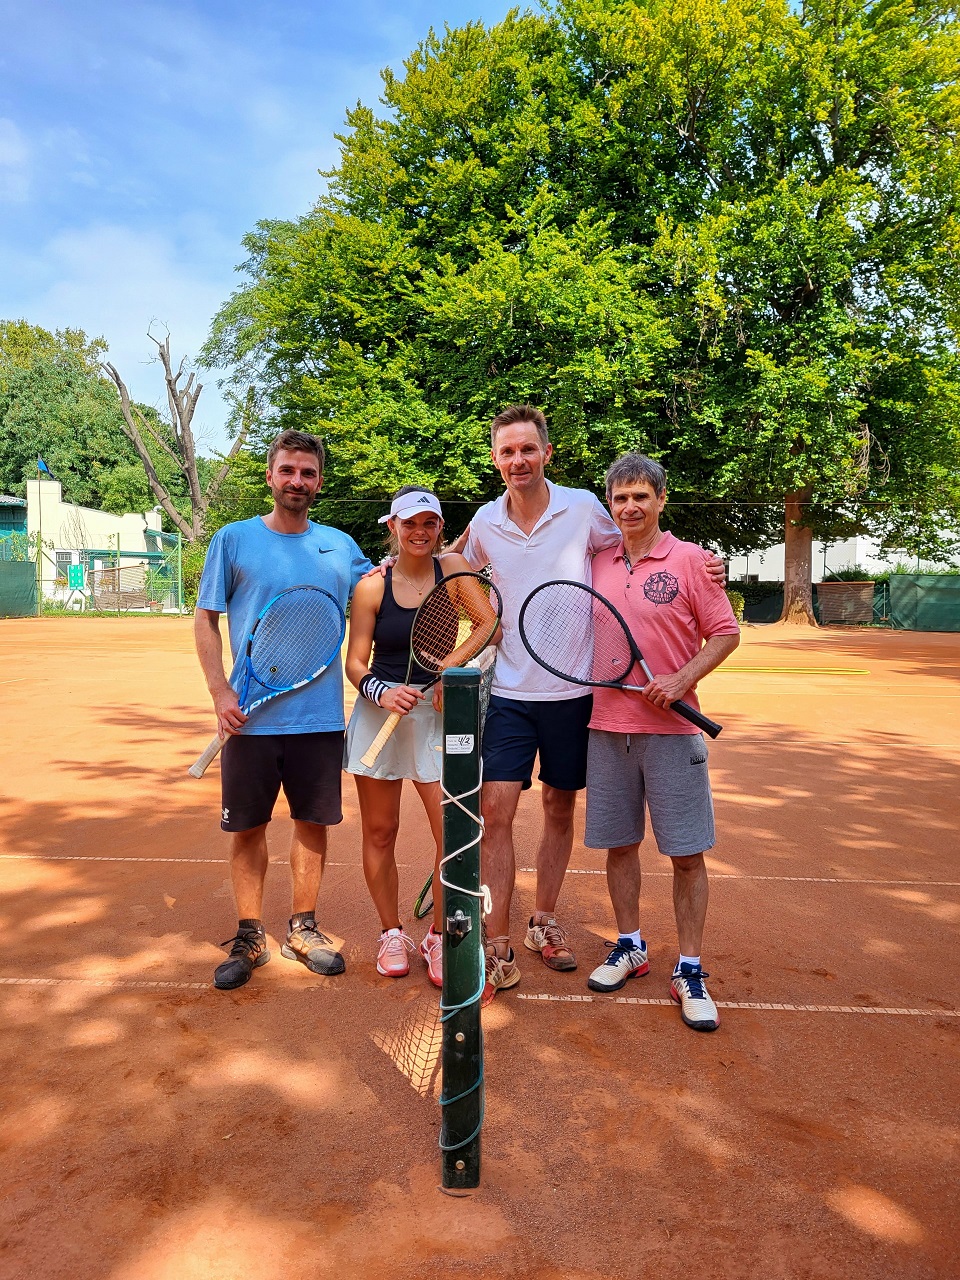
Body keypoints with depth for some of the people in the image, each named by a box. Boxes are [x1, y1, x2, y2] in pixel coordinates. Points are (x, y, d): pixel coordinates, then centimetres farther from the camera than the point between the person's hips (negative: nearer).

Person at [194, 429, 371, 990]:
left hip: (321, 716, 2)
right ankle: (250, 937, 25)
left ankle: (304, 928, 28)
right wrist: (221, 692, -8)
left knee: (313, 823, 10)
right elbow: (206, 620, 2)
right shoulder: (234, 539, 1)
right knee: (248, 827, 7)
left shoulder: (340, 545, 7)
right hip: (251, 716, -1)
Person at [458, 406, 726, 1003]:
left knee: (560, 808, 12)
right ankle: (499, 947, 6)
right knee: (496, 810, -7)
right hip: (509, 691, 0)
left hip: (572, 690, 0)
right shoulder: (485, 523, 1)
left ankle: (545, 922, 32)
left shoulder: (584, 507, -5)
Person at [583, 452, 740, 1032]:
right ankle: (630, 947, 31)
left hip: (671, 728, -4)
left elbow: (725, 633, -3)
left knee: (687, 853, 1)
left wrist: (683, 679, -15)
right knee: (619, 843, 13)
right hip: (607, 727, 4)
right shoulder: (598, 563, 8)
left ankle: (690, 971, 16)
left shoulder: (690, 559, -4)